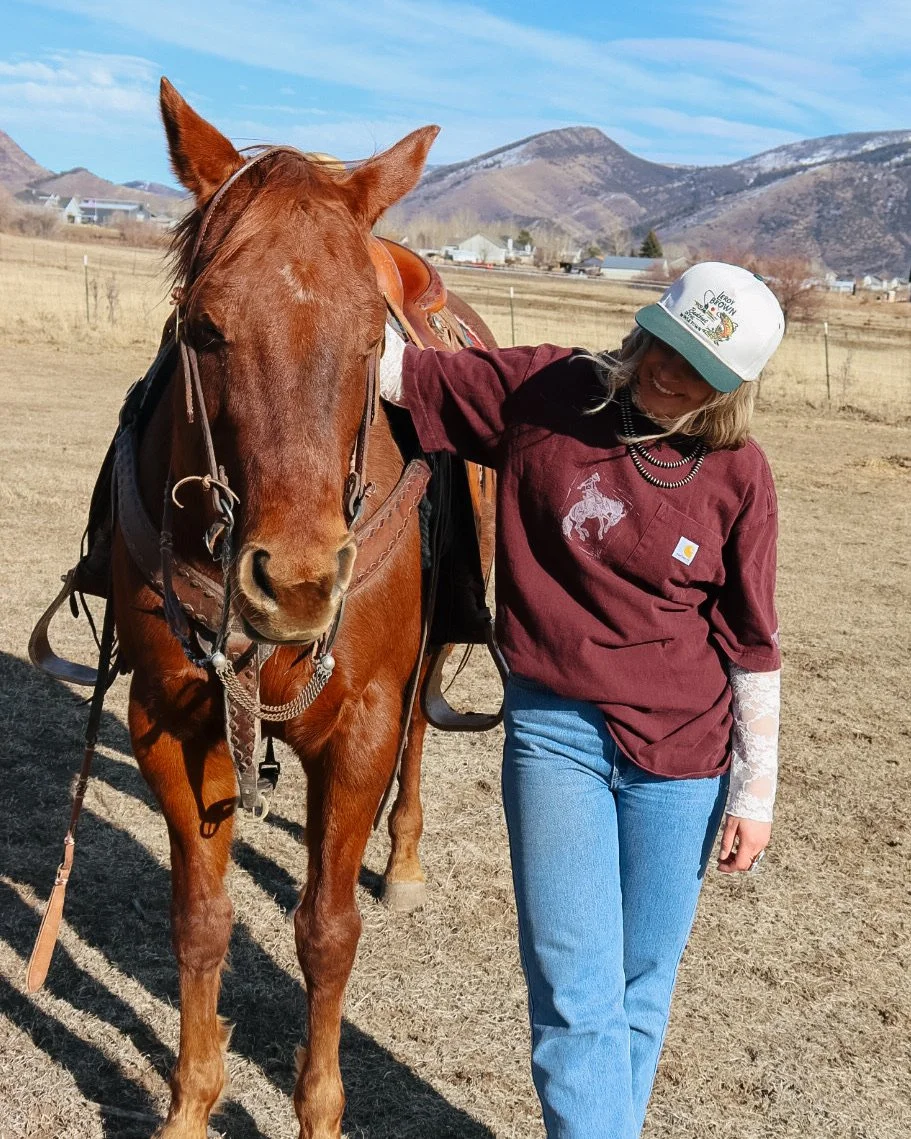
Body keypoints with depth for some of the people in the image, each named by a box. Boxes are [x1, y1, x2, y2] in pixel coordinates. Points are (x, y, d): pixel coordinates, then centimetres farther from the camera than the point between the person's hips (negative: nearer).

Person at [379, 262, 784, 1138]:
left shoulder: (737, 474, -4)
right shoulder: (544, 391, -4)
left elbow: (751, 642, 1)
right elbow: (400, 373, -2)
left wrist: (756, 788, 2)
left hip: (682, 752, 1)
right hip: (553, 730, -1)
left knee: (641, 986, 14)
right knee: (573, 992, -2)